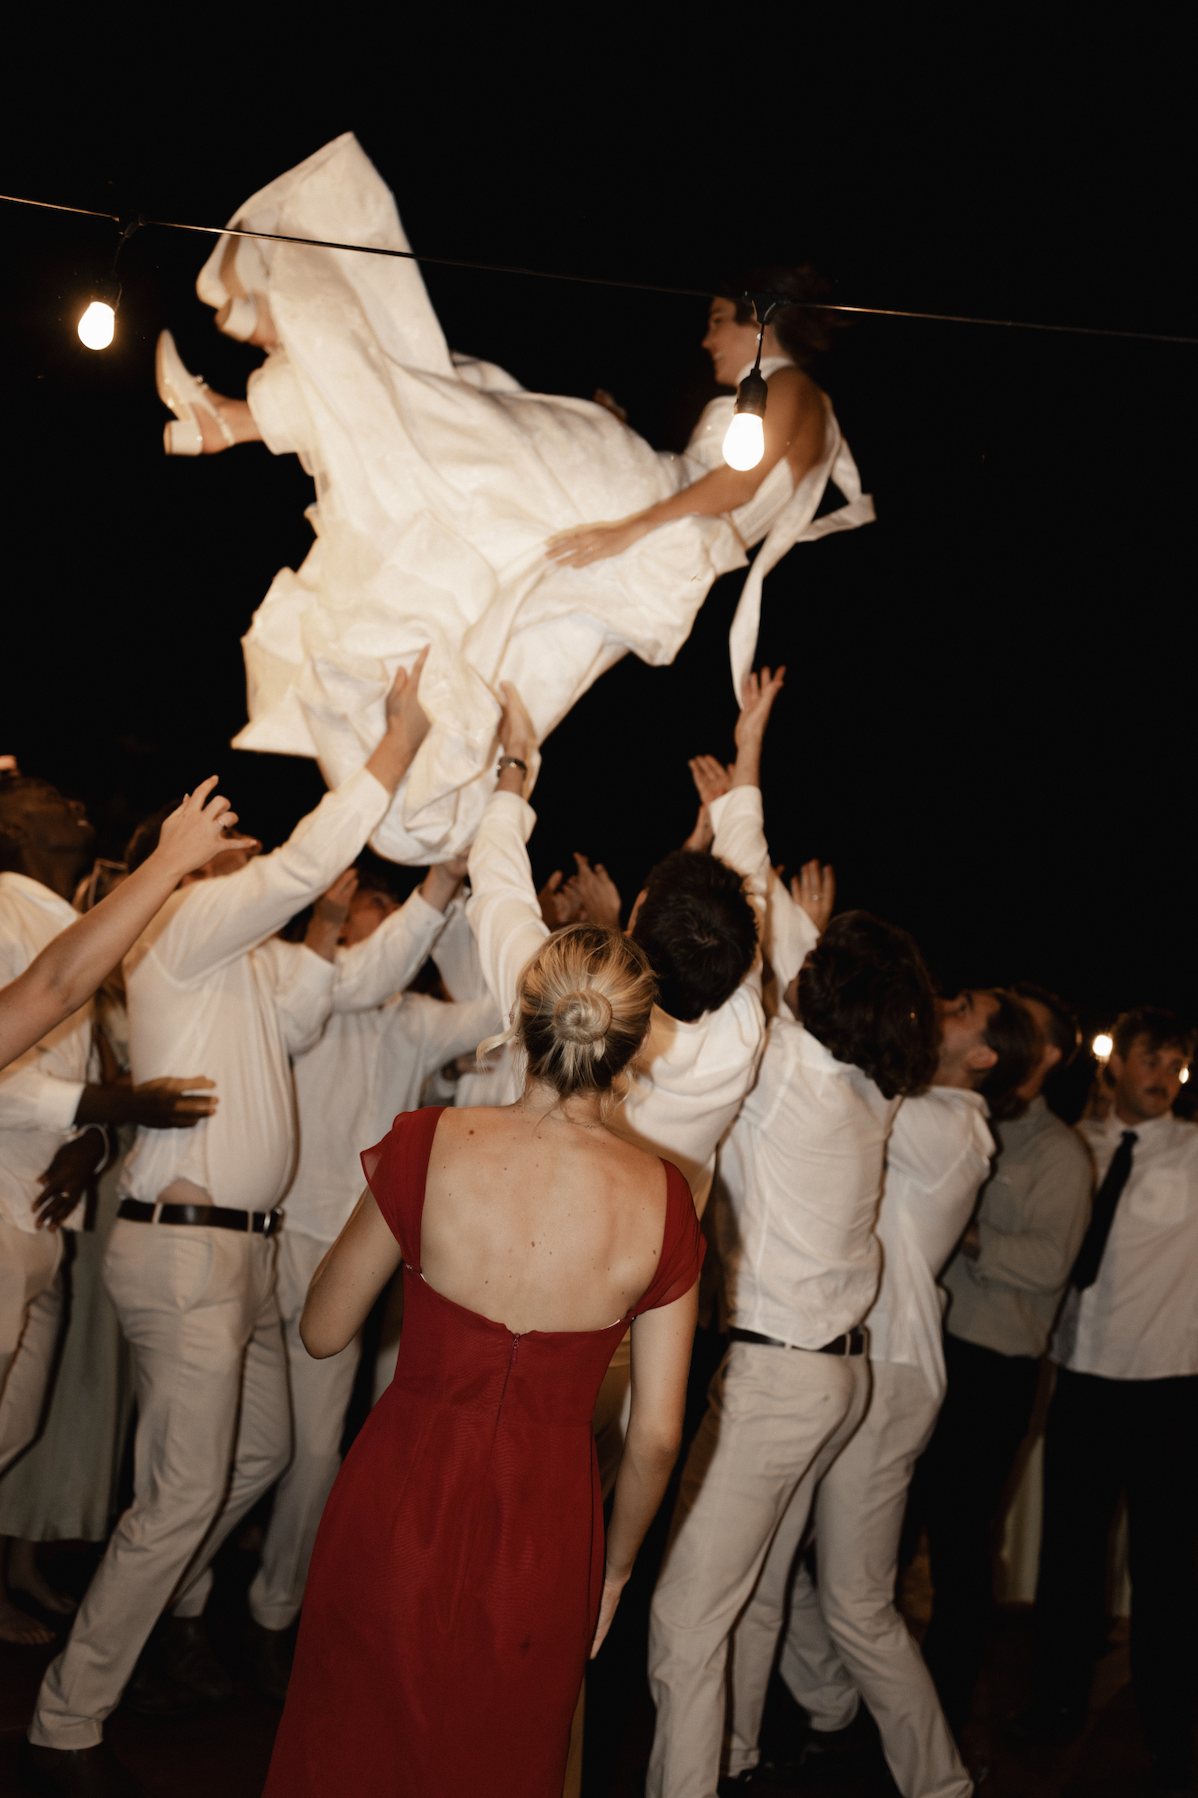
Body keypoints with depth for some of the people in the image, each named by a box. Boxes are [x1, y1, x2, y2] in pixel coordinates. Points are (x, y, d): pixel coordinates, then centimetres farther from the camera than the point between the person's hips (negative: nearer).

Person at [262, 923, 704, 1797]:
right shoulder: (661, 1198, -11)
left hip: (404, 1506, -1)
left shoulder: (429, 1145, -14)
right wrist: (614, 1565, 12)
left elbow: (324, 1331, -2)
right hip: (546, 1529, 1)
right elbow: (657, 1436, -5)